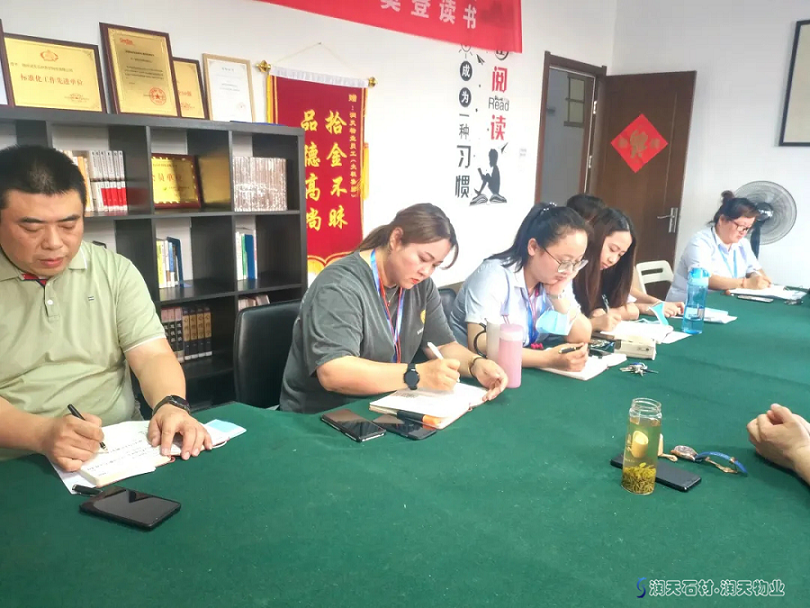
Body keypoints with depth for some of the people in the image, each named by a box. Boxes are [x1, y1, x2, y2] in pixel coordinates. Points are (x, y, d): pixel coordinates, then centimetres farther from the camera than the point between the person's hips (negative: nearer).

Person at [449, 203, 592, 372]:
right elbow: (479, 345, -28)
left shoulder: (556, 277, 1)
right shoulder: (494, 275, -18)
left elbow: (583, 338, 0)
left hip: (525, 373, 5)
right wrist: (548, 359, -34)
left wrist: (558, 294, -13)